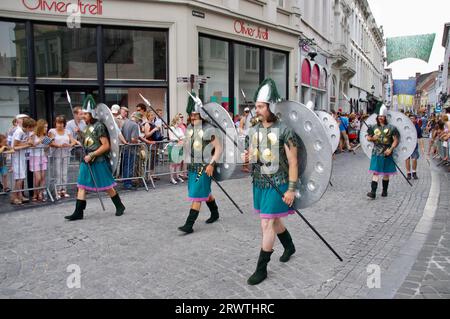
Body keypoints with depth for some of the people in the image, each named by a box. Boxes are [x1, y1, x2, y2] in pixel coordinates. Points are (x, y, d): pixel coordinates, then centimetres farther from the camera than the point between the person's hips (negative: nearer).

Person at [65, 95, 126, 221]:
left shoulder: (99, 126, -14)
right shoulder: (87, 126, 10)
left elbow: (106, 145, -19)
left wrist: (92, 155, -20)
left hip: (99, 161, -8)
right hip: (87, 160, 8)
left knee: (107, 186, 4)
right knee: (81, 186, 5)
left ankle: (119, 206, 22)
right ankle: (78, 212, 10)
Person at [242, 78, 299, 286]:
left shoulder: (285, 130, -15)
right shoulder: (254, 130, 4)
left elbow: (293, 163, -14)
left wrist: (291, 189, -17)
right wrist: (247, 158, -10)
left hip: (277, 184, -7)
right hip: (258, 183, 7)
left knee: (267, 225, -5)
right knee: (274, 221, 21)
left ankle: (261, 269, 8)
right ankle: (290, 246, 47)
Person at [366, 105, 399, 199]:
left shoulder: (391, 128, -2)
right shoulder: (374, 127, 6)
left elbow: (396, 140, -3)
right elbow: (368, 137, 14)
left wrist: (390, 149, -16)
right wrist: (372, 138, -8)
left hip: (386, 153, -1)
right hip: (376, 153, 1)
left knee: (386, 173, 11)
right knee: (375, 172, -5)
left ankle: (384, 191, 25)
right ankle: (373, 192, -10)